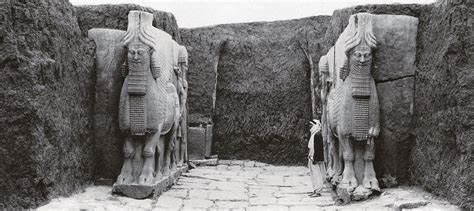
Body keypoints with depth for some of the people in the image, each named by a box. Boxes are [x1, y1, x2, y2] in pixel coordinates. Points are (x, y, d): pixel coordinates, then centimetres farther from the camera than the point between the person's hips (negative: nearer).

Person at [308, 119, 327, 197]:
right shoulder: (313, 135, 15)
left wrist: (314, 158, -22)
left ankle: (318, 191, -1)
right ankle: (315, 190, 20)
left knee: (317, 173, -5)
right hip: (312, 157, 11)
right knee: (313, 174, 13)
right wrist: (310, 156, 23)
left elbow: (317, 148, -21)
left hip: (316, 158, -11)